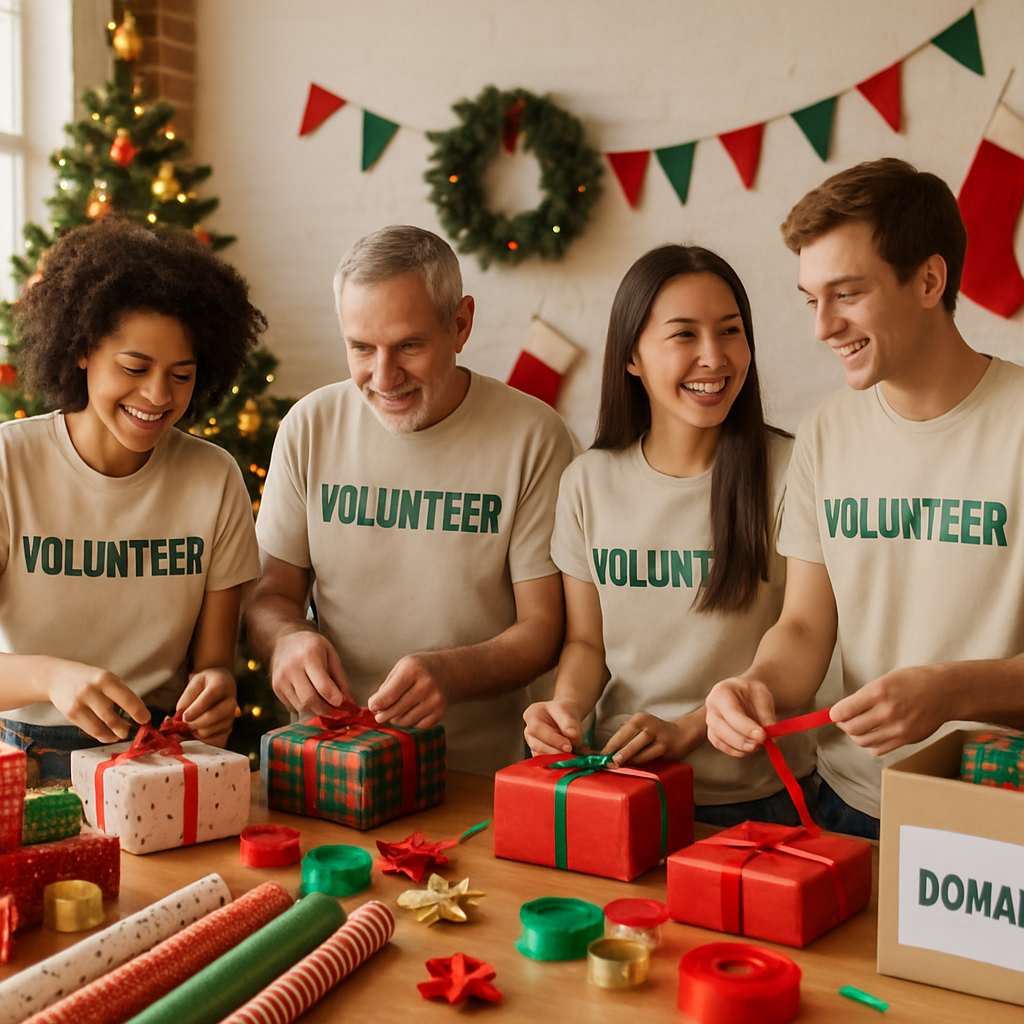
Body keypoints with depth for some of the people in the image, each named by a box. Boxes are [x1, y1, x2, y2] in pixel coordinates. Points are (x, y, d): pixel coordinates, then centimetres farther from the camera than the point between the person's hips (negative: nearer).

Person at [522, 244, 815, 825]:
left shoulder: (790, 473, -8)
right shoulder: (588, 482, 3)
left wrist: (688, 729, -17)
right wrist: (568, 706, -9)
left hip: (757, 796, -2)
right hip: (620, 785, 3)